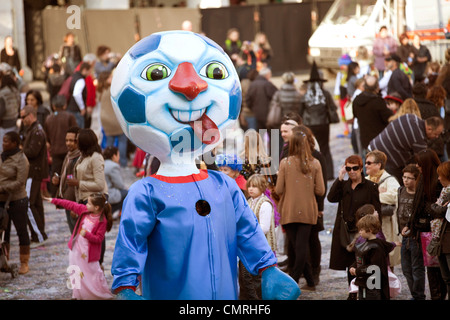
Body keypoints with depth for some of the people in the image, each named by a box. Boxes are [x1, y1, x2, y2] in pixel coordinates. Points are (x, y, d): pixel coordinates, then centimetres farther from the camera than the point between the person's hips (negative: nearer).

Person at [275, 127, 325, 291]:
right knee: (302, 245, 2)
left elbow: (279, 190, -7)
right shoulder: (314, 164, -3)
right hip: (308, 212, 1)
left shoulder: (285, 163, -7)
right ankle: (293, 280, -6)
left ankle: (310, 281, 12)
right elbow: (320, 190, -3)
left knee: (294, 247, 10)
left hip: (289, 212, -1)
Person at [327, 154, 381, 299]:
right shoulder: (343, 185, 11)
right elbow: (331, 198, -7)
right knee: (350, 265, 11)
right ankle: (353, 293, 23)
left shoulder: (371, 187, -2)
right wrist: (340, 177, -8)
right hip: (345, 232, 4)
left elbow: (376, 211, -2)